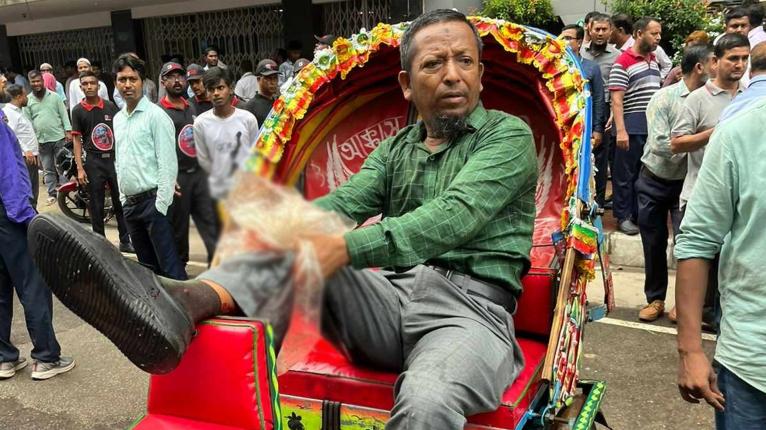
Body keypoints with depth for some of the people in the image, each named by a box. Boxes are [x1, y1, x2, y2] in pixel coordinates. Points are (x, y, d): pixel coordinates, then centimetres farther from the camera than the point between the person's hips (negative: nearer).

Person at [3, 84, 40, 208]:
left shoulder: (20, 111, 20)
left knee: (34, 190, 15)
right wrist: (25, 150, -27)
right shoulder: (8, 112, -11)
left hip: (32, 156, 10)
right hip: (23, 158, -10)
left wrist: (35, 151, 22)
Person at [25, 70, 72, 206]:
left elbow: (64, 114, 1)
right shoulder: (28, 101, 3)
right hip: (41, 140, 2)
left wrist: (68, 131, -7)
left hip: (59, 138, -2)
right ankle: (52, 193, 16)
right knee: (48, 169, 9)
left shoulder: (54, 96, 1)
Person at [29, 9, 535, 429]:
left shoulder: (508, 135, 2)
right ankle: (177, 303, -39)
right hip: (388, 299, 5)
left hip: (470, 307, -4)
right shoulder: (394, 150, 19)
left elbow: (456, 215, -15)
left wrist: (347, 248, -26)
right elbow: (339, 204, 4)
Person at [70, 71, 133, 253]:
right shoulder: (78, 111, 0)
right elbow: (77, 140, 0)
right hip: (93, 162, -2)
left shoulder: (110, 106, 5)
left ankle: (125, 241, 18)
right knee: (96, 206, 5)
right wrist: (79, 168, -7)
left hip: (114, 158, 2)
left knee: (121, 202, 7)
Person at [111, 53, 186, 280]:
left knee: (169, 266, -6)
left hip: (152, 200, -7)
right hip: (130, 203, 8)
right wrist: (123, 199, 15)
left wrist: (161, 205, -17)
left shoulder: (155, 115, -9)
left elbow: (168, 163, -14)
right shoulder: (118, 119, 14)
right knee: (147, 265, 16)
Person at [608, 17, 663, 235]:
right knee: (626, 174, 1)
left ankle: (640, 214, 23)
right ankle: (623, 216, 10)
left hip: (653, 126, 8)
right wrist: (620, 130, -23)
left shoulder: (654, 60, 13)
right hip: (632, 127, -7)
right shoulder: (623, 62, -11)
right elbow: (616, 99, -17)